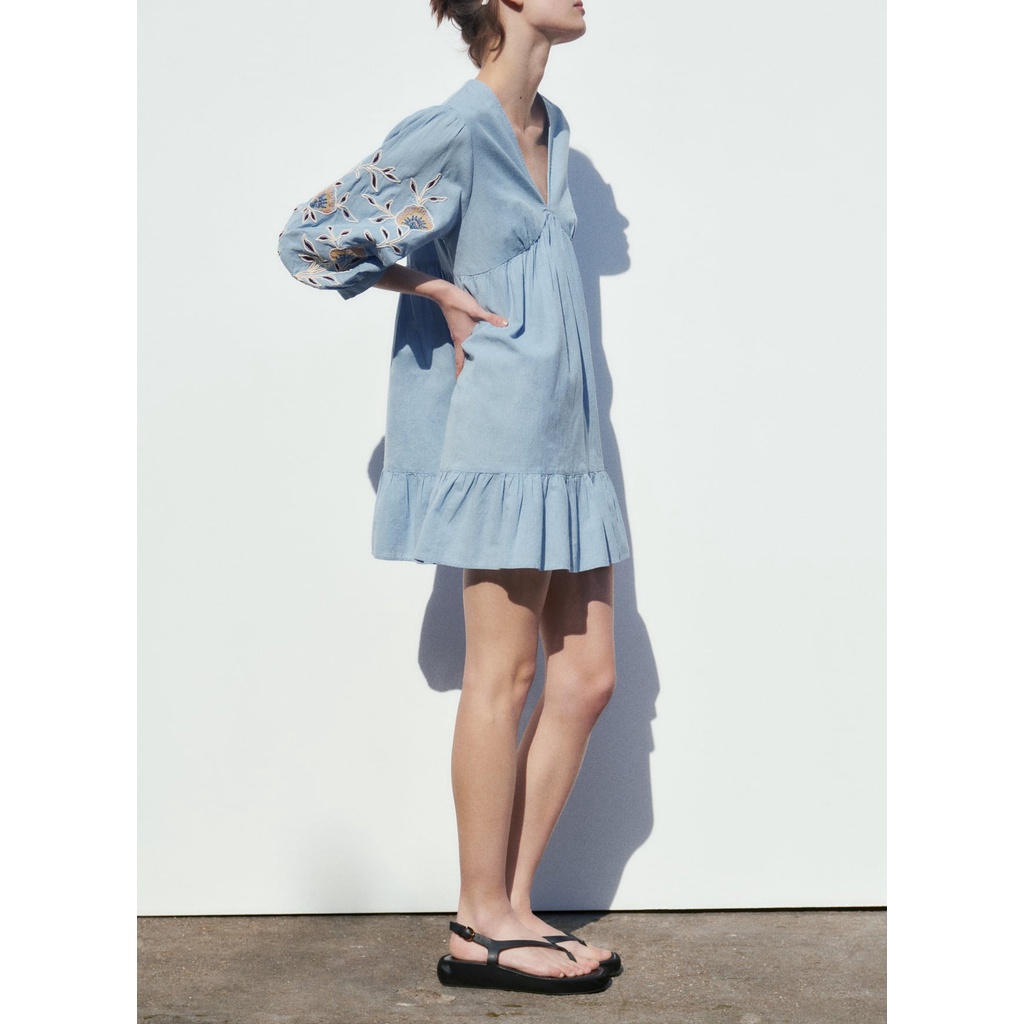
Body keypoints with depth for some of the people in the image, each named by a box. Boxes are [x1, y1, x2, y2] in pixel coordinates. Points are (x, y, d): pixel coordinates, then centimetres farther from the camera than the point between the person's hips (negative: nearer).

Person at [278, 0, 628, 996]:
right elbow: (308, 237, -5)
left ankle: (506, 906, 15)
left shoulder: (550, 129, 17)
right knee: (503, 676, -4)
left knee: (585, 678, 7)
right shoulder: (453, 131, -9)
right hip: (500, 432, -9)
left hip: (561, 440, 9)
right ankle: (483, 929, 8)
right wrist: (438, 292, -6)